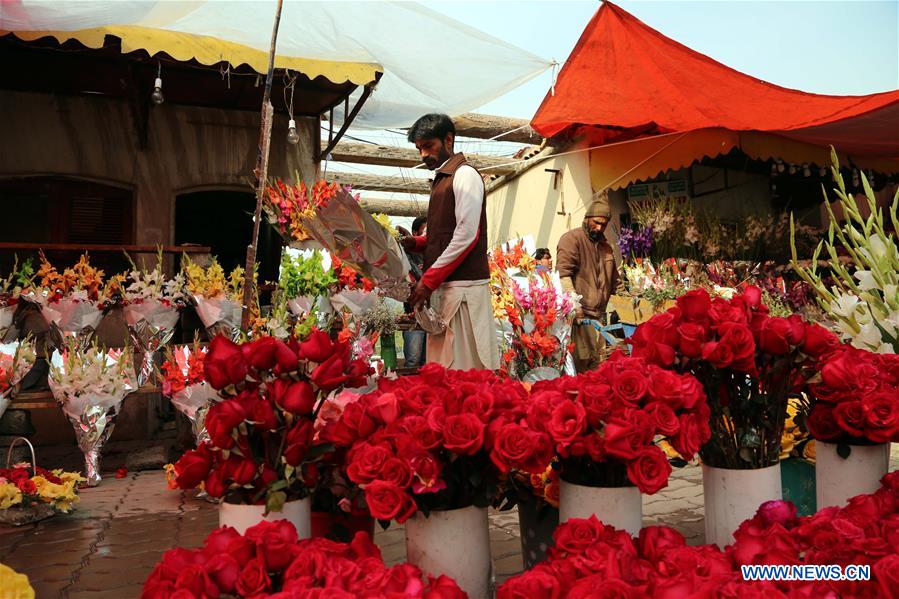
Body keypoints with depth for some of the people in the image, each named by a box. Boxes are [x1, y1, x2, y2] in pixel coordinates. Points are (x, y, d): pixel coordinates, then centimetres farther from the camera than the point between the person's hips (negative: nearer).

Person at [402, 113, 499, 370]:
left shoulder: (465, 175, -5)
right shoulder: (441, 180, 22)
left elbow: (466, 236, -15)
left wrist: (428, 280, -15)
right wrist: (415, 243, 7)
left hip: (463, 286, -9)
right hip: (442, 286, 9)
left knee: (464, 364, -8)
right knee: (443, 365, 8)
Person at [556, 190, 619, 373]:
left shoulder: (605, 246, 22)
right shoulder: (572, 239, -3)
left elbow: (613, 278, 29)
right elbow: (564, 274, -15)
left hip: (599, 315, 7)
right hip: (579, 313, -7)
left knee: (597, 362, 5)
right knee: (580, 360, -12)